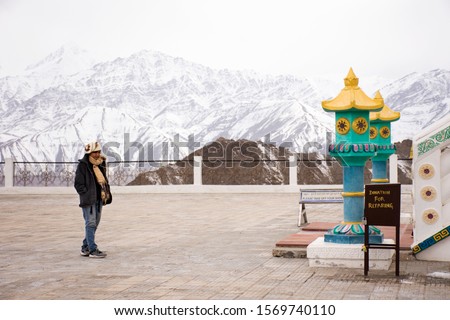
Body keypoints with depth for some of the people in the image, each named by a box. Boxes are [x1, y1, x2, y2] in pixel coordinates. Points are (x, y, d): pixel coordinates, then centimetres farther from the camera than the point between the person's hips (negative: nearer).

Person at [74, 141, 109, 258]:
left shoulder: (101, 164, 13)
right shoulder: (83, 165, -8)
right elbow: (78, 184, -9)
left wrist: (105, 193, 11)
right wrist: (87, 194, -15)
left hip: (99, 199, 8)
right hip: (88, 200, -8)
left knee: (95, 224, 11)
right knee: (90, 223, -8)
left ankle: (85, 248, 20)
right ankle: (92, 250, -8)